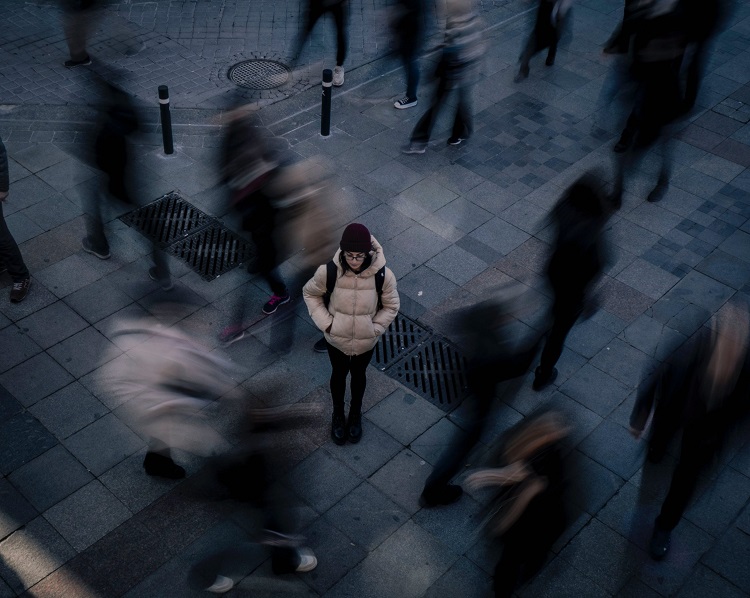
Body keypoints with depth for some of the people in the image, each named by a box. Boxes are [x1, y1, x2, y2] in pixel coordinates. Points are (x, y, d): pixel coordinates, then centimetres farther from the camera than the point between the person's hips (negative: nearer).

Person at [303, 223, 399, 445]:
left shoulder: (383, 275, -27)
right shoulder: (328, 271, -28)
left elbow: (391, 306, -9)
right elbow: (310, 293, -7)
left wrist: (374, 328, -15)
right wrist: (325, 323, -14)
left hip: (366, 341, 0)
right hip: (336, 339, 0)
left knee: (358, 375, 27)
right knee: (338, 374, 26)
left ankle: (355, 413, 56)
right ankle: (338, 414, 54)